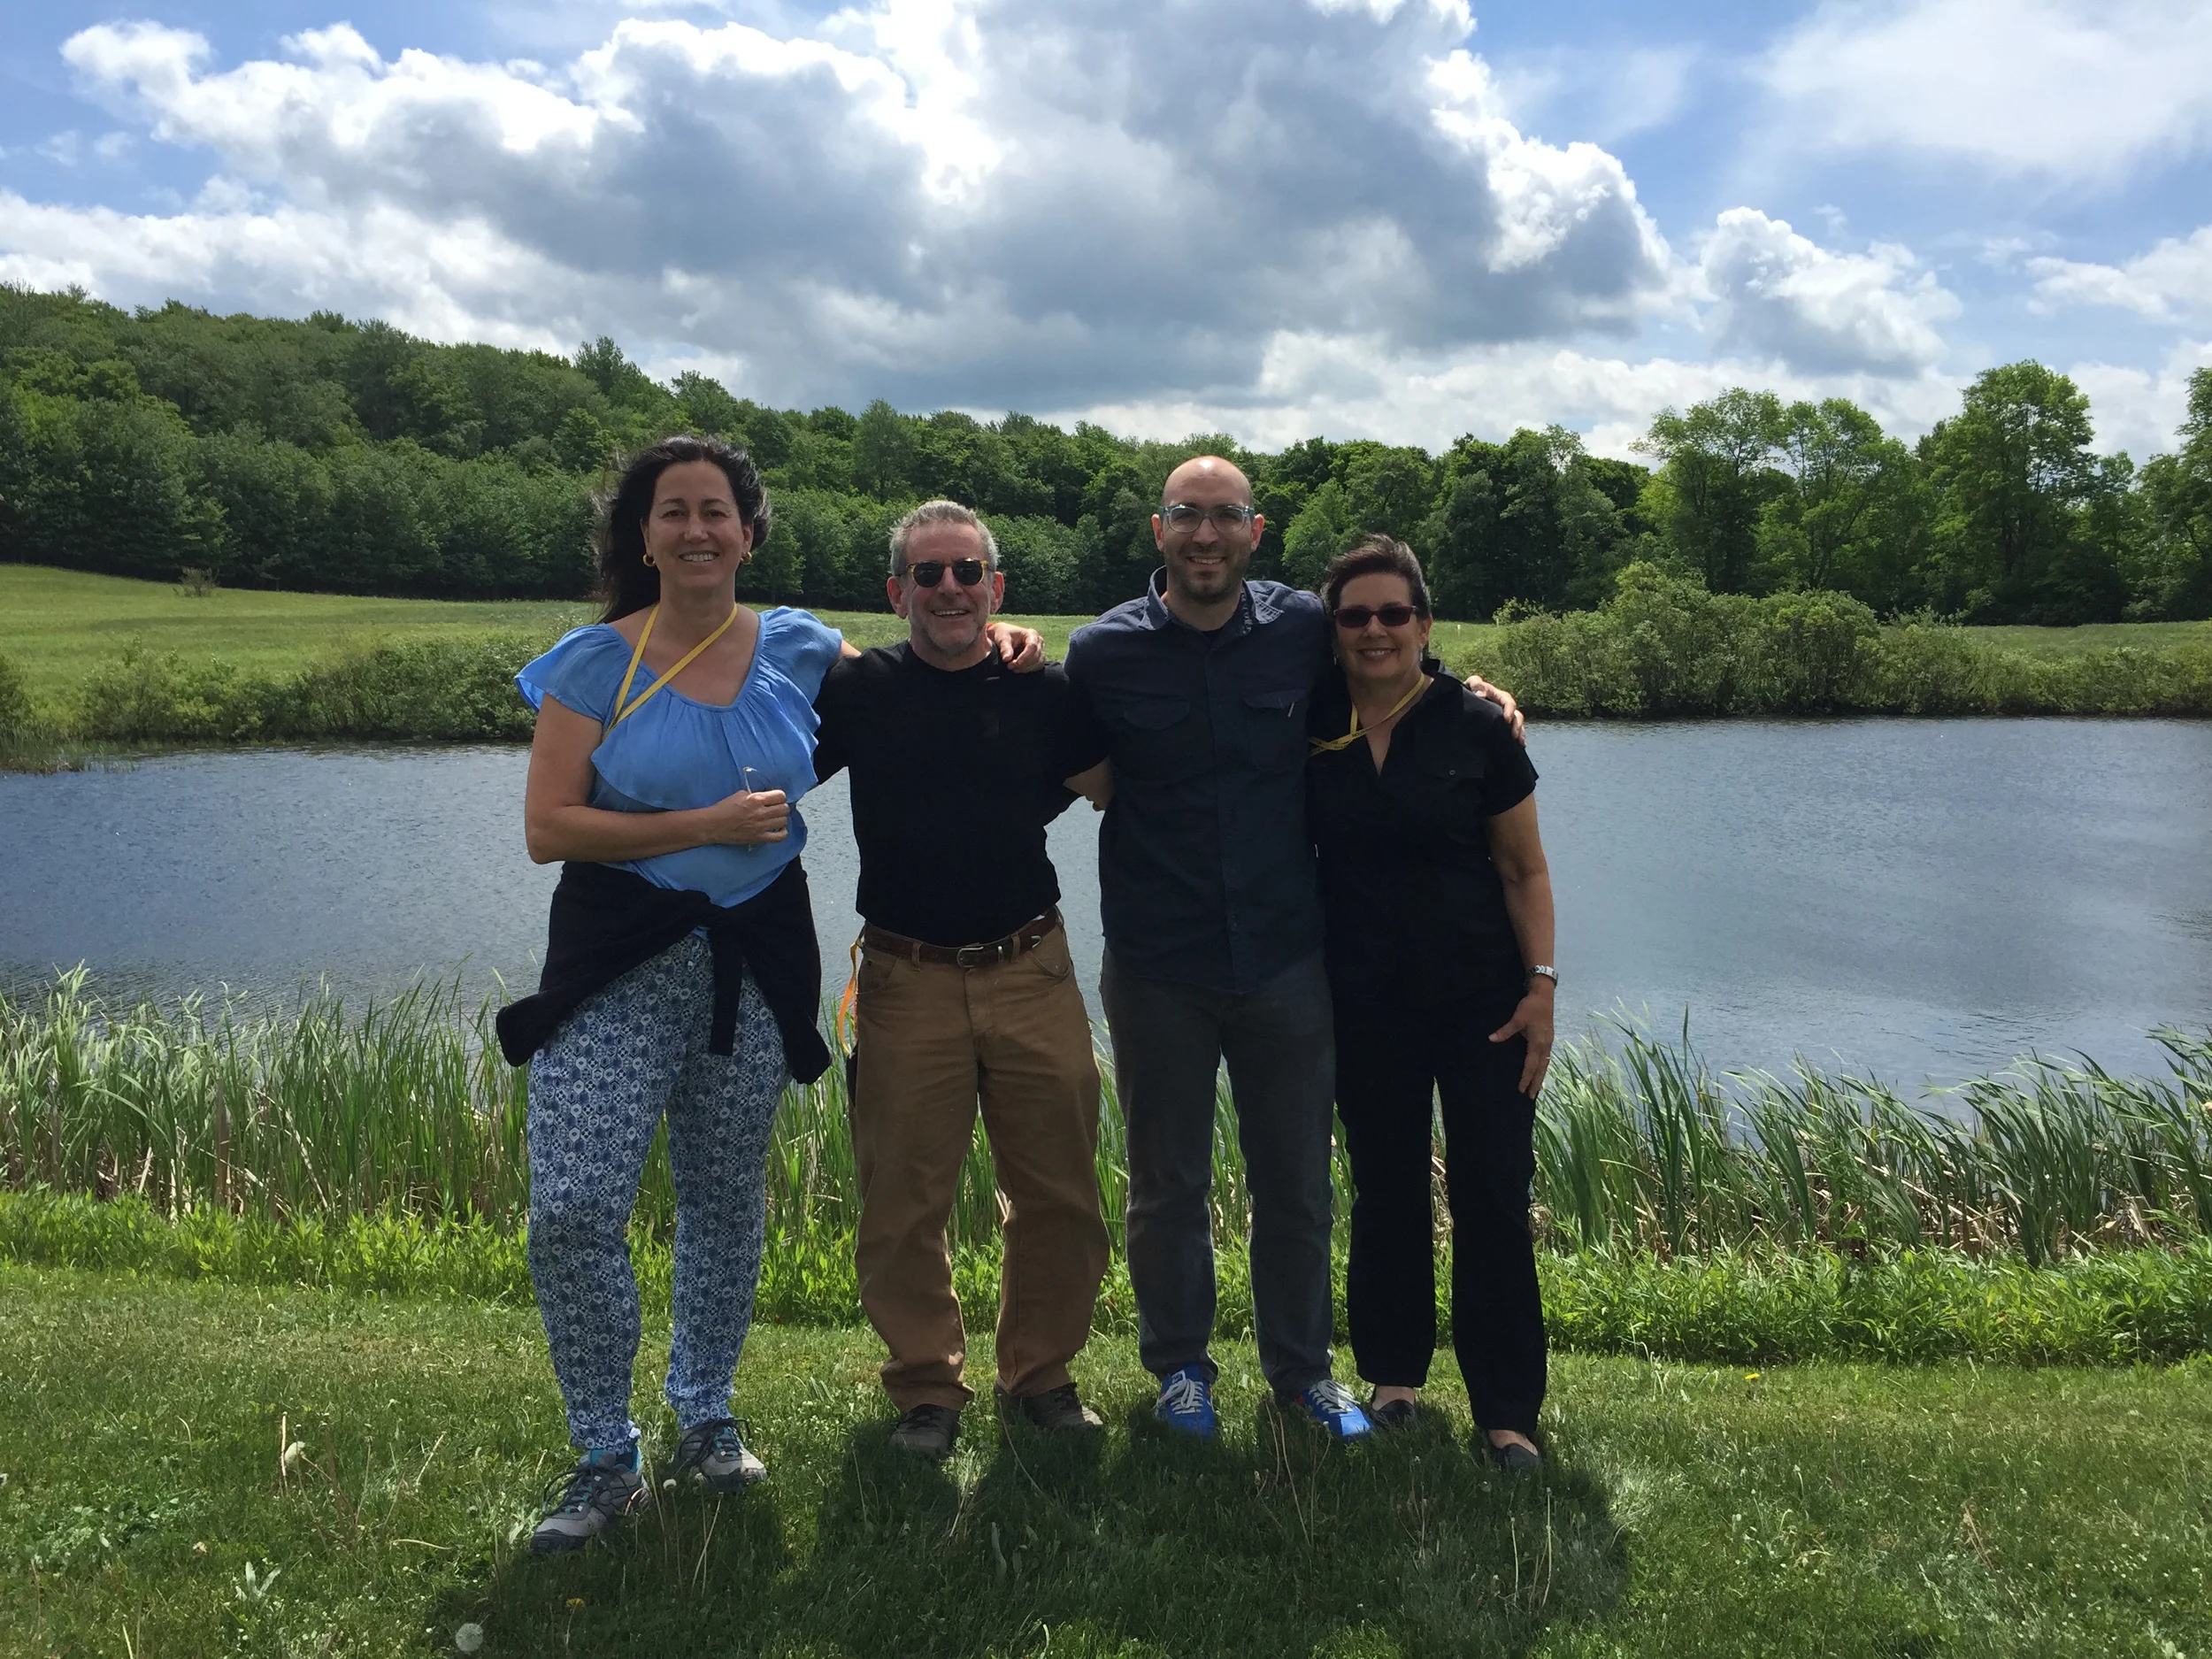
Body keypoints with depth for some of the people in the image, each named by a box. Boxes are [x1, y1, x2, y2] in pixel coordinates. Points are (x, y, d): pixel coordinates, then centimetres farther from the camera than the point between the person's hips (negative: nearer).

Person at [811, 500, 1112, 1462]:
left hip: (1033, 975, 2)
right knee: (903, 1203, 5)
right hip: (908, 981, -1)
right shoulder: (857, 689, 2)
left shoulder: (1045, 690, 5)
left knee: (1060, 1194, 8)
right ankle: (925, 1388, 24)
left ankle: (1039, 1375, 28)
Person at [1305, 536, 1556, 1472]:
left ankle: (1507, 1411, 10)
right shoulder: (1309, 731, -1)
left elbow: (1525, 869, 0)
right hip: (1366, 1001, 2)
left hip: (1480, 996, -1)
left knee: (1493, 1199, -2)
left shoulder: (1476, 727, -5)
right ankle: (1394, 1372, 29)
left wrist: (1541, 986, -6)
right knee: (1386, 1190, 12)